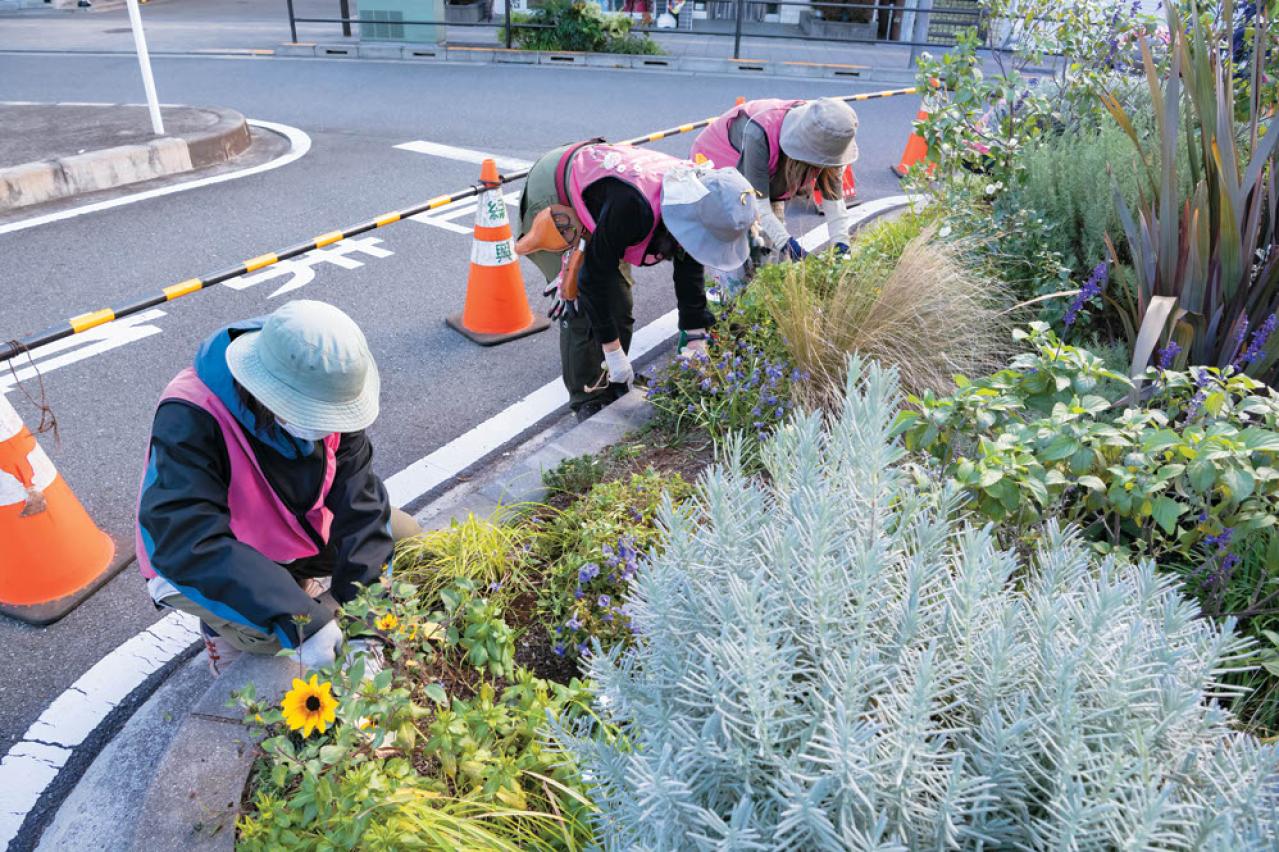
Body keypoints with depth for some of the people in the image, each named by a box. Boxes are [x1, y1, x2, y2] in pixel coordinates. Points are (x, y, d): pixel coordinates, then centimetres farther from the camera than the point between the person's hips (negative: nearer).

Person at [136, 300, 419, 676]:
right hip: (202, 569, -5)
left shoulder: (326, 399, -20)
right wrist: (302, 621, -49)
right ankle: (225, 626, 4)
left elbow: (360, 505, -22)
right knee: (268, 630, -31)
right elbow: (186, 544, -43)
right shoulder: (189, 419, -35)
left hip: (298, 535, 5)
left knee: (403, 534, -5)